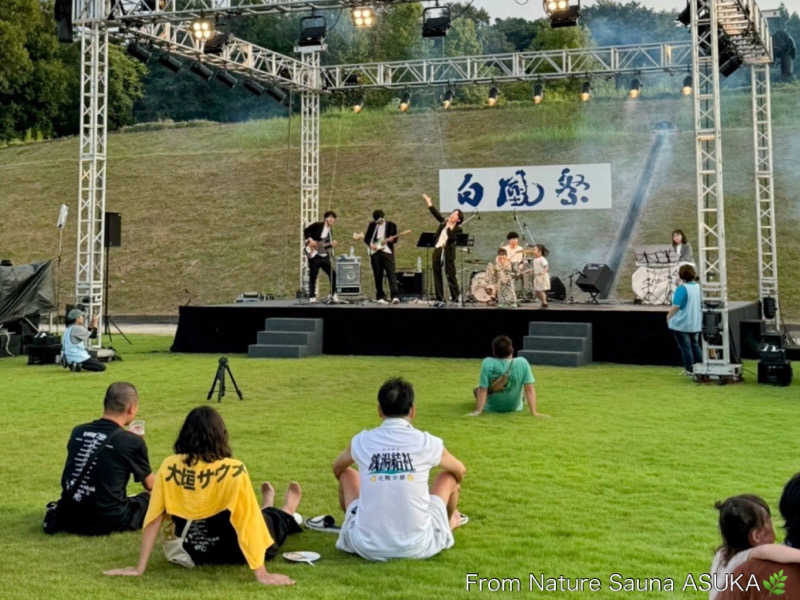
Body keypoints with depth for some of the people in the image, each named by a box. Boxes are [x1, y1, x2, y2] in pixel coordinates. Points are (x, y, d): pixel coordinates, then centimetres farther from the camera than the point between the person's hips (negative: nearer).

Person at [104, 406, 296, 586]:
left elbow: (153, 519, -12)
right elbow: (248, 525, -25)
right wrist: (262, 574, -19)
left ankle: (266, 507, 63)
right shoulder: (233, 471, -27)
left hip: (190, 553, 4)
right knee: (267, 519, 30)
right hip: (229, 553, -3)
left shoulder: (168, 467, -16)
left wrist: (140, 568, -4)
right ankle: (287, 513, 62)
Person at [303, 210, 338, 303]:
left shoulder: (330, 230, 12)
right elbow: (306, 231, -7)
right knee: (313, 276, -1)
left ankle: (333, 294, 13)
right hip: (314, 254, -6)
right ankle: (312, 297, 5)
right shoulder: (318, 225, -7)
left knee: (332, 274, 1)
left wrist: (331, 244, -6)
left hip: (324, 256, 6)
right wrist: (310, 240, -19)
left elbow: (326, 245, 13)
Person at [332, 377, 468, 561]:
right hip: (417, 549, -1)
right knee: (449, 476, 21)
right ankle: (449, 523, 52)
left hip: (368, 549, 1)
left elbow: (337, 468, 23)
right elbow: (460, 471, 18)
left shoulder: (361, 441, -1)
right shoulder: (427, 443, -5)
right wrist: (455, 485, 42)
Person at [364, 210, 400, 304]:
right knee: (378, 275, 3)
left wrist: (389, 240, -19)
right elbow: (366, 238, 16)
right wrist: (370, 244, -3)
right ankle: (380, 297, 10)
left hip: (387, 251, -3)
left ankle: (395, 296, -21)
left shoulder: (391, 225, 8)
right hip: (375, 252, 3)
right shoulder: (372, 225, 14)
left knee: (391, 273, -13)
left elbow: (395, 238, 2)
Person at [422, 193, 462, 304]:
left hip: (448, 251, -6)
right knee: (437, 274, 6)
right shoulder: (444, 221, 15)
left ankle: (455, 297, 2)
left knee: (450, 274, -5)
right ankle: (439, 297, 11)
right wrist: (429, 203, 18)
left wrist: (449, 227, -16)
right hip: (437, 249, 6)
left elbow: (451, 237, -16)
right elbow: (436, 214, 20)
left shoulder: (457, 228, -2)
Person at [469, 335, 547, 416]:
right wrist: (534, 413, -17)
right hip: (515, 408, 2)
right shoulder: (522, 362, -20)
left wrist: (477, 411, -19)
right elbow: (529, 389, -19)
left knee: (476, 390, 27)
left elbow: (482, 390, -23)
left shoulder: (487, 363, -24)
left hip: (491, 409, -1)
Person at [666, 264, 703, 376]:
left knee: (685, 347, 2)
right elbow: (702, 304, 13)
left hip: (682, 323, -7)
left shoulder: (682, 288, -20)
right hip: (696, 323, 7)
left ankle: (689, 369, 6)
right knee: (695, 345, 18)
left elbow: (676, 306, -24)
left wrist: (669, 315, -11)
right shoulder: (698, 287, 2)